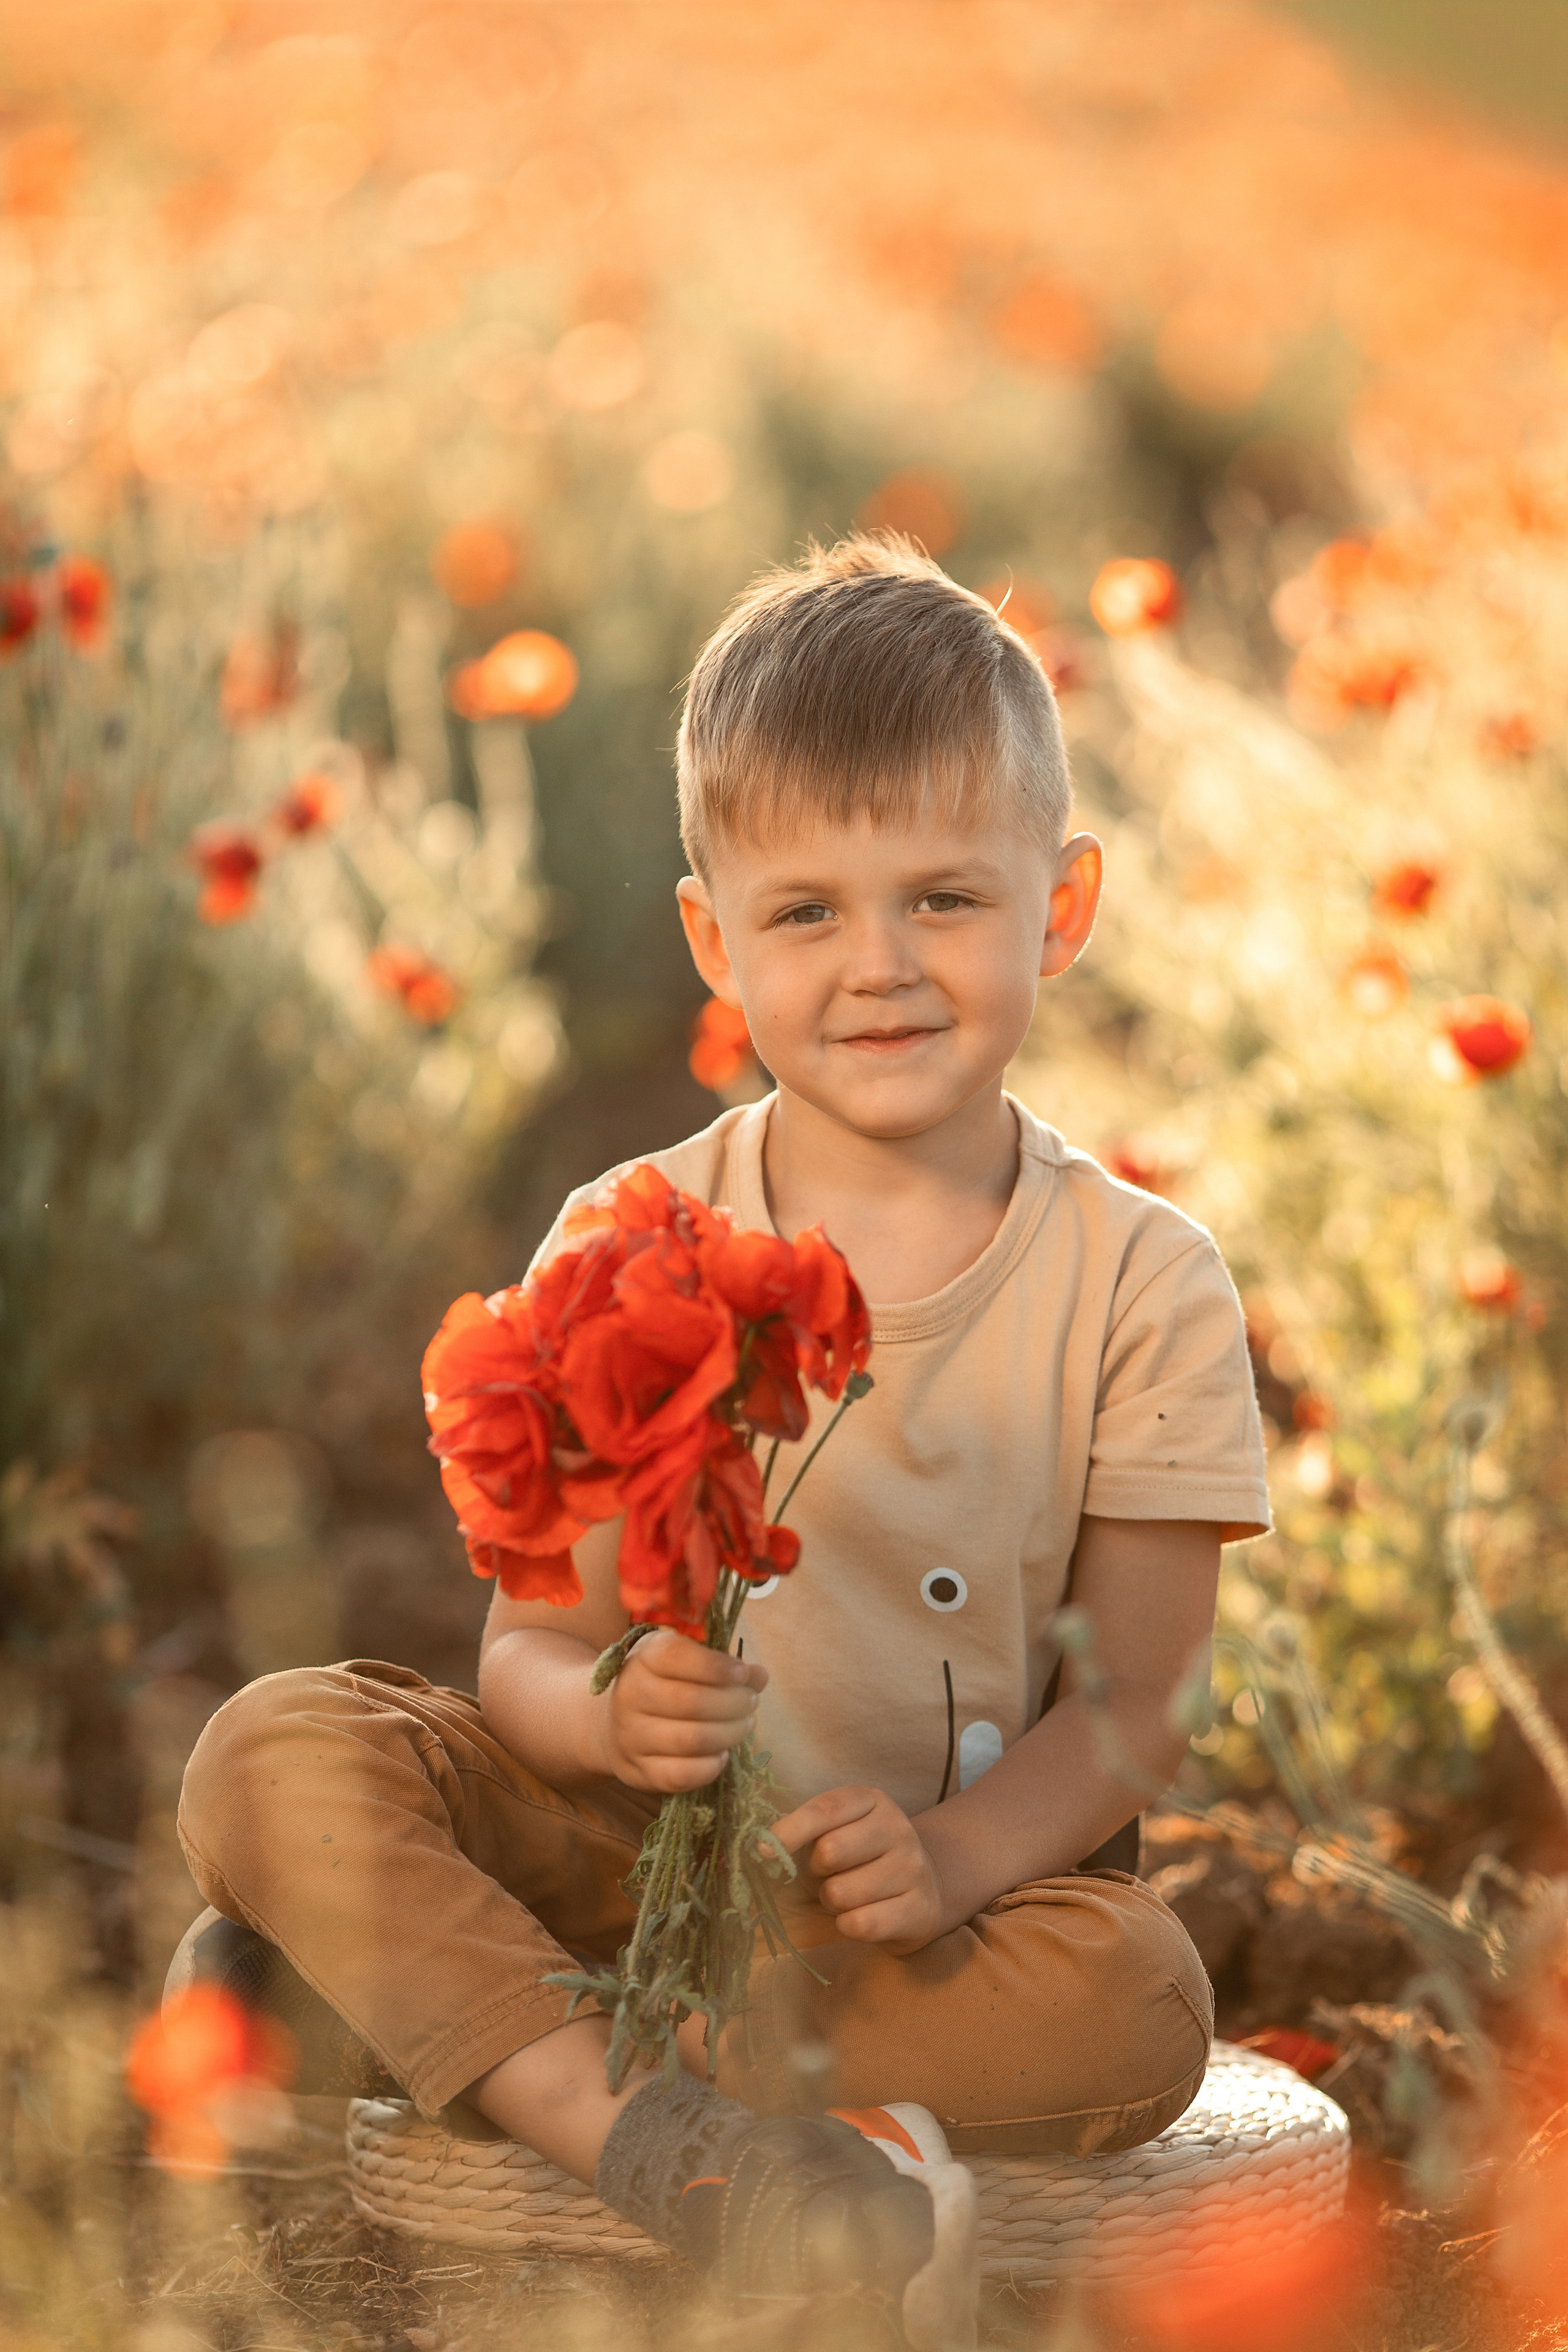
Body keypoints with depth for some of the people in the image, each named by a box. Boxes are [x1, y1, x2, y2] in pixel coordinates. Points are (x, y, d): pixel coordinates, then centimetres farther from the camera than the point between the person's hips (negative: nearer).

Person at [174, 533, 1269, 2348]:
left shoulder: (1137, 1282, -6)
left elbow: (1137, 1702, -6)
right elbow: (528, 1651, -5)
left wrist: (946, 1857, -26)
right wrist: (607, 1712, -30)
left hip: (946, 1855, 0)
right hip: (624, 1833, 0)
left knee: (1140, 2002, -32)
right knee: (272, 1755, -22)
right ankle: (627, 2123, -37)